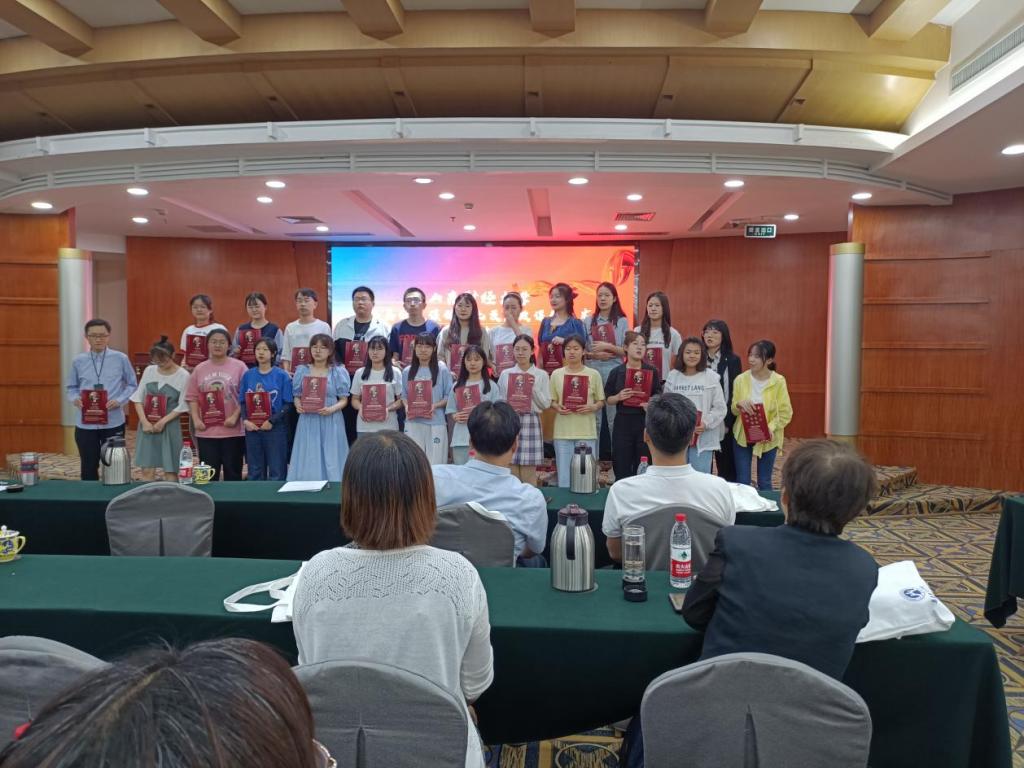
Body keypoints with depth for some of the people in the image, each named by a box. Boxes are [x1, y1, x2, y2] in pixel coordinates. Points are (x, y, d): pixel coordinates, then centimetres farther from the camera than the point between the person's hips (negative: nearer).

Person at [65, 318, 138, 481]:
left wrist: (119, 401, -12)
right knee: (89, 467, 11)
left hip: (113, 422, -2)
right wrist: (76, 399, -9)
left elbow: (132, 385, 4)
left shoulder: (121, 359, -3)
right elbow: (70, 388, 12)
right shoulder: (78, 361, 3)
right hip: (85, 424, 2)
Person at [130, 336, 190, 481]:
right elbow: (138, 398, 5)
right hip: (147, 426, 4)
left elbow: (182, 406, -7)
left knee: (170, 470, 0)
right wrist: (144, 421, -6)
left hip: (169, 427, -3)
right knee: (147, 470, 5)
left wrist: (163, 421, -14)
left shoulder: (183, 376, -7)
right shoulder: (149, 370, 4)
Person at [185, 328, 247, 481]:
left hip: (233, 430, -2)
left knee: (233, 474, 7)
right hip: (206, 431, 2)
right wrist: (196, 419, -3)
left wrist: (235, 416, -12)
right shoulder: (200, 369, 8)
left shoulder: (239, 366, -1)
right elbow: (192, 397, 8)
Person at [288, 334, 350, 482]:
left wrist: (332, 409, -19)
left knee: (331, 461, 0)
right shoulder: (302, 371, 7)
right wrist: (298, 405, -11)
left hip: (330, 422, -2)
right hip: (308, 421, 2)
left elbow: (344, 400, 0)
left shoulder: (338, 372, 1)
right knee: (308, 462, 3)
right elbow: (296, 396, 11)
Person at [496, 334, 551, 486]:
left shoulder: (542, 375, 4)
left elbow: (546, 404, 0)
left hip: (531, 423, -1)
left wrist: (534, 388, -10)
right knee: (511, 473, 2)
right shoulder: (505, 374, 8)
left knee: (529, 475, 1)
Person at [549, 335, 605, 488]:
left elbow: (601, 401, 7)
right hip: (563, 431, 1)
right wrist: (557, 407, -12)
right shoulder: (556, 374, 4)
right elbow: (551, 400, 9)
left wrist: (593, 407, -14)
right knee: (564, 478, 5)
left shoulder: (594, 374, 2)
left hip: (587, 432, 0)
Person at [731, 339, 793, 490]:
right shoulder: (741, 379, -6)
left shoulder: (778, 381, -12)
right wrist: (739, 404, -21)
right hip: (742, 435, 2)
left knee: (764, 482, 12)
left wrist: (771, 427, -25)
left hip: (768, 438, -1)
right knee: (742, 481, 6)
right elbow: (734, 410, 2)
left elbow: (786, 413, -9)